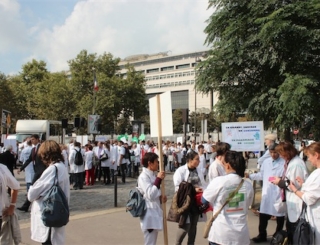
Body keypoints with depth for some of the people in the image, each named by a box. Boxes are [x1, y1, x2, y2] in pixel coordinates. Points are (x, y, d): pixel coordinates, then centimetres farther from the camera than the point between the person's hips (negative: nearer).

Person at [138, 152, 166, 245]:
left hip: (155, 212, 9)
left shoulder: (153, 175, 11)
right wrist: (158, 179, -22)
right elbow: (150, 195, -25)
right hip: (149, 214, -9)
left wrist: (161, 197, 1)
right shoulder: (143, 176, -16)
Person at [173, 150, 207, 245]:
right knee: (185, 226, -9)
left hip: (196, 202, 6)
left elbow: (204, 185, 9)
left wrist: (201, 189, -13)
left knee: (193, 226, 14)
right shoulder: (180, 171, -11)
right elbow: (178, 187, -17)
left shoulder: (199, 172, 7)